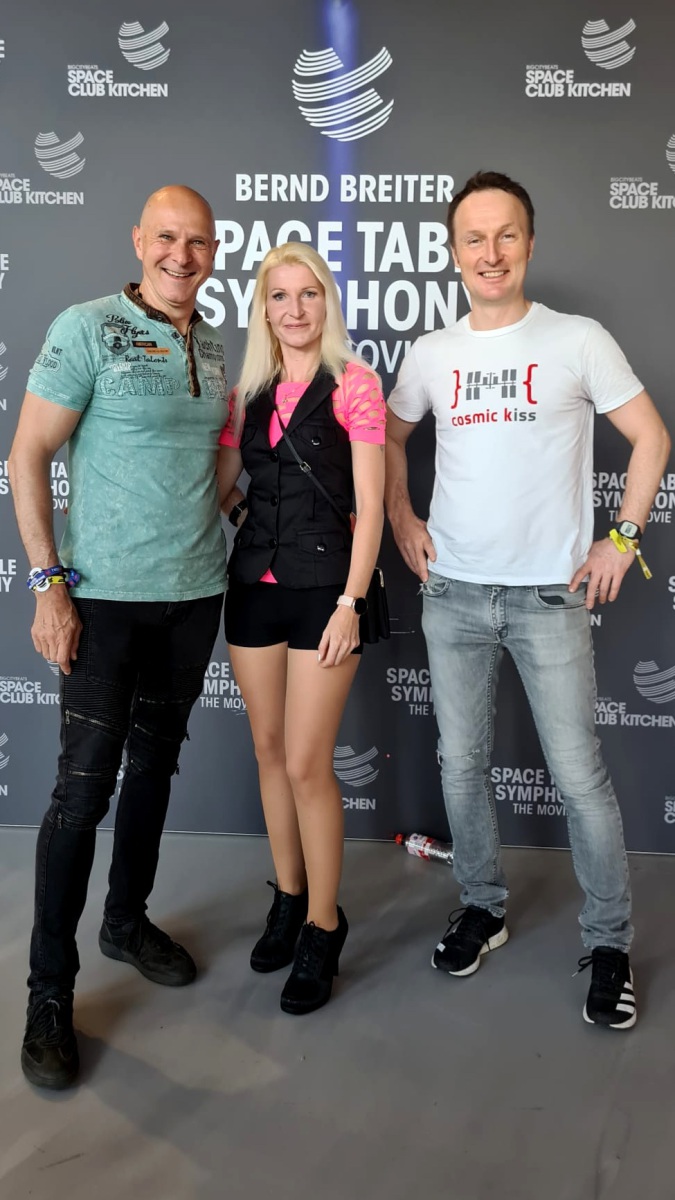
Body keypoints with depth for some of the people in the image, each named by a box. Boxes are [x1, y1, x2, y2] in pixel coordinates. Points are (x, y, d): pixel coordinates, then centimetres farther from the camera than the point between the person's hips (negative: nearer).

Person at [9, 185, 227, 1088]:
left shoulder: (212, 346, 10)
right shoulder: (86, 329, -7)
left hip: (197, 591, 6)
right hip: (108, 595, -5)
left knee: (156, 761, 15)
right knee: (85, 781, -4)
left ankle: (128, 921, 34)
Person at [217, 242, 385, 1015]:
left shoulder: (353, 384, -3)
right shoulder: (247, 393, 11)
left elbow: (370, 503, -7)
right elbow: (217, 486, 14)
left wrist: (349, 602, -13)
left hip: (322, 586, -5)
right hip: (252, 586, 5)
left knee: (307, 764, -4)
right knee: (270, 751, 12)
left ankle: (322, 926, 13)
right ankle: (288, 896, 29)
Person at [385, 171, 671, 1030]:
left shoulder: (579, 341, -3)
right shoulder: (432, 353, 6)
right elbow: (389, 434, 22)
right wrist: (401, 519, 11)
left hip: (550, 596, -3)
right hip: (452, 593, 4)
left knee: (579, 775, -1)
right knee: (461, 763, 10)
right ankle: (482, 908, 30)